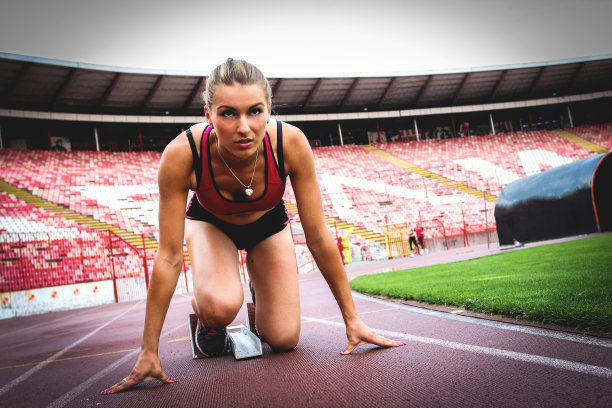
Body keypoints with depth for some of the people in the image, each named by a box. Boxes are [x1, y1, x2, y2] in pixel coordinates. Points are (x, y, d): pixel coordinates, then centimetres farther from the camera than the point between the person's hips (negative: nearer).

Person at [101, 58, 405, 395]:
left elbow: (319, 237, -26)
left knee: (284, 340, -7)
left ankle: (260, 301, 27)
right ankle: (202, 307, 5)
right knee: (220, 307, -32)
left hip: (268, 224, 2)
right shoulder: (181, 155, -38)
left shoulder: (291, 143, -35)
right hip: (210, 224, -1)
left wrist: (352, 319, -19)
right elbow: (169, 257, -31)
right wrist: (149, 352, -27)